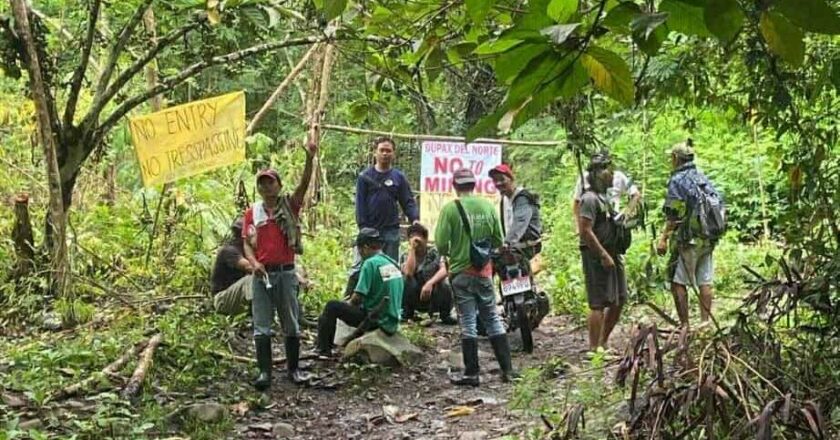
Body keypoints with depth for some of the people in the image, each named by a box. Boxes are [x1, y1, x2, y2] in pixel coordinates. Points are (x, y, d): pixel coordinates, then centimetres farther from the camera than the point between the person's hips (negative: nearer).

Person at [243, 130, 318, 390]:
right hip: (262, 273, 1)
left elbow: (304, 184, -13)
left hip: (286, 272, -1)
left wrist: (310, 158, -27)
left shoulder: (290, 206, 1)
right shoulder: (252, 213, 5)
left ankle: (293, 369, 18)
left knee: (291, 324, 7)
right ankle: (264, 372, 6)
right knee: (262, 327, 1)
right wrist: (254, 263, -15)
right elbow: (247, 244, 5)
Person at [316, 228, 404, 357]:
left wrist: (349, 303, 7)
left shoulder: (370, 263, -14)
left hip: (376, 320, -8)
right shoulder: (393, 263, 9)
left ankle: (324, 349, 10)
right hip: (392, 322, 8)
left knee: (332, 307, 5)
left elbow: (357, 297, -16)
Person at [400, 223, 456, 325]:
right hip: (415, 299, 1)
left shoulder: (434, 252, -4)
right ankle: (407, 314, -7)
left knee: (445, 285, -31)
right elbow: (409, 273, -24)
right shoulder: (406, 256, -2)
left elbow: (443, 271, -21)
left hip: (435, 298, -1)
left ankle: (445, 315, -4)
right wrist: (412, 249, -22)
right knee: (407, 280, -27)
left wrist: (430, 283, -38)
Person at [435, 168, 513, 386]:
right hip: (484, 271, 3)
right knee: (493, 319, 13)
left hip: (461, 272, -3)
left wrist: (448, 254, 7)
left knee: (468, 323, 3)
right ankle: (507, 369, 14)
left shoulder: (450, 208, -11)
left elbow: (441, 243, -14)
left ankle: (471, 373, 6)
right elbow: (499, 241, 4)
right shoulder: (488, 206, 1)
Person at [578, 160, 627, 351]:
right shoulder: (590, 198, -13)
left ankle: (603, 343, 21)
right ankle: (594, 348, -2)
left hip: (611, 254, 10)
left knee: (619, 300, 12)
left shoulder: (605, 196, 17)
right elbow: (586, 231, -20)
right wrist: (604, 255, -20)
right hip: (596, 256, -10)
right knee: (598, 304, -7)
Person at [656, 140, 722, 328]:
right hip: (708, 240, 7)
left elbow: (674, 215, -15)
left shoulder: (677, 180, -9)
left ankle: (685, 325, -4)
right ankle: (705, 323, 10)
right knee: (705, 282, 8)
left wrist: (663, 238, -13)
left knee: (678, 281, -2)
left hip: (688, 240, -7)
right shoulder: (704, 178, 14)